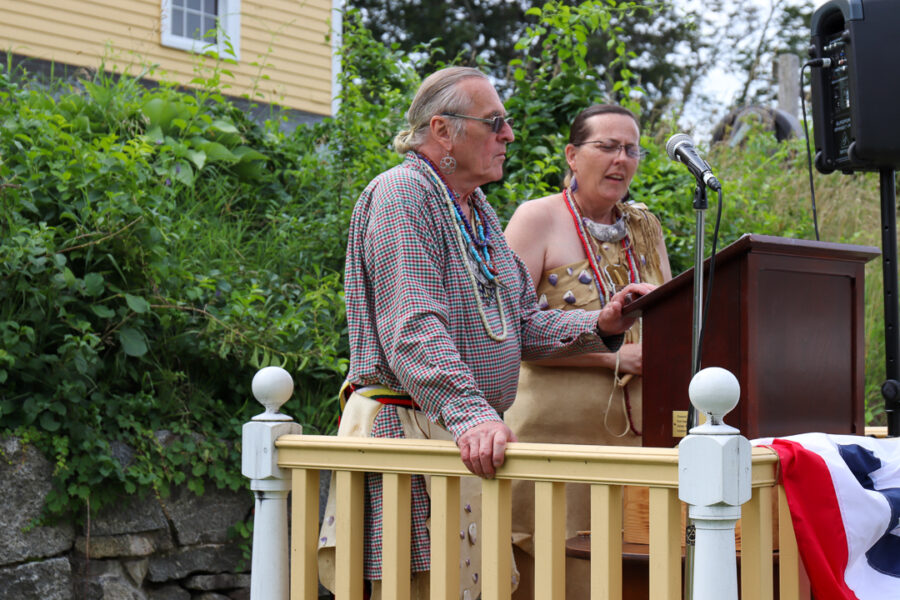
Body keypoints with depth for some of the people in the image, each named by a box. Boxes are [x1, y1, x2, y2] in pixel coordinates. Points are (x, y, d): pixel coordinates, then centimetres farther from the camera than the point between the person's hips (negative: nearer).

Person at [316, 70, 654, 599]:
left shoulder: (478, 211, 21)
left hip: (472, 438, 9)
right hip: (406, 430, -9)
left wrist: (599, 326, 3)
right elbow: (413, 330, -23)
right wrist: (470, 415, -34)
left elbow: (522, 323, 20)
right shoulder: (400, 195, -10)